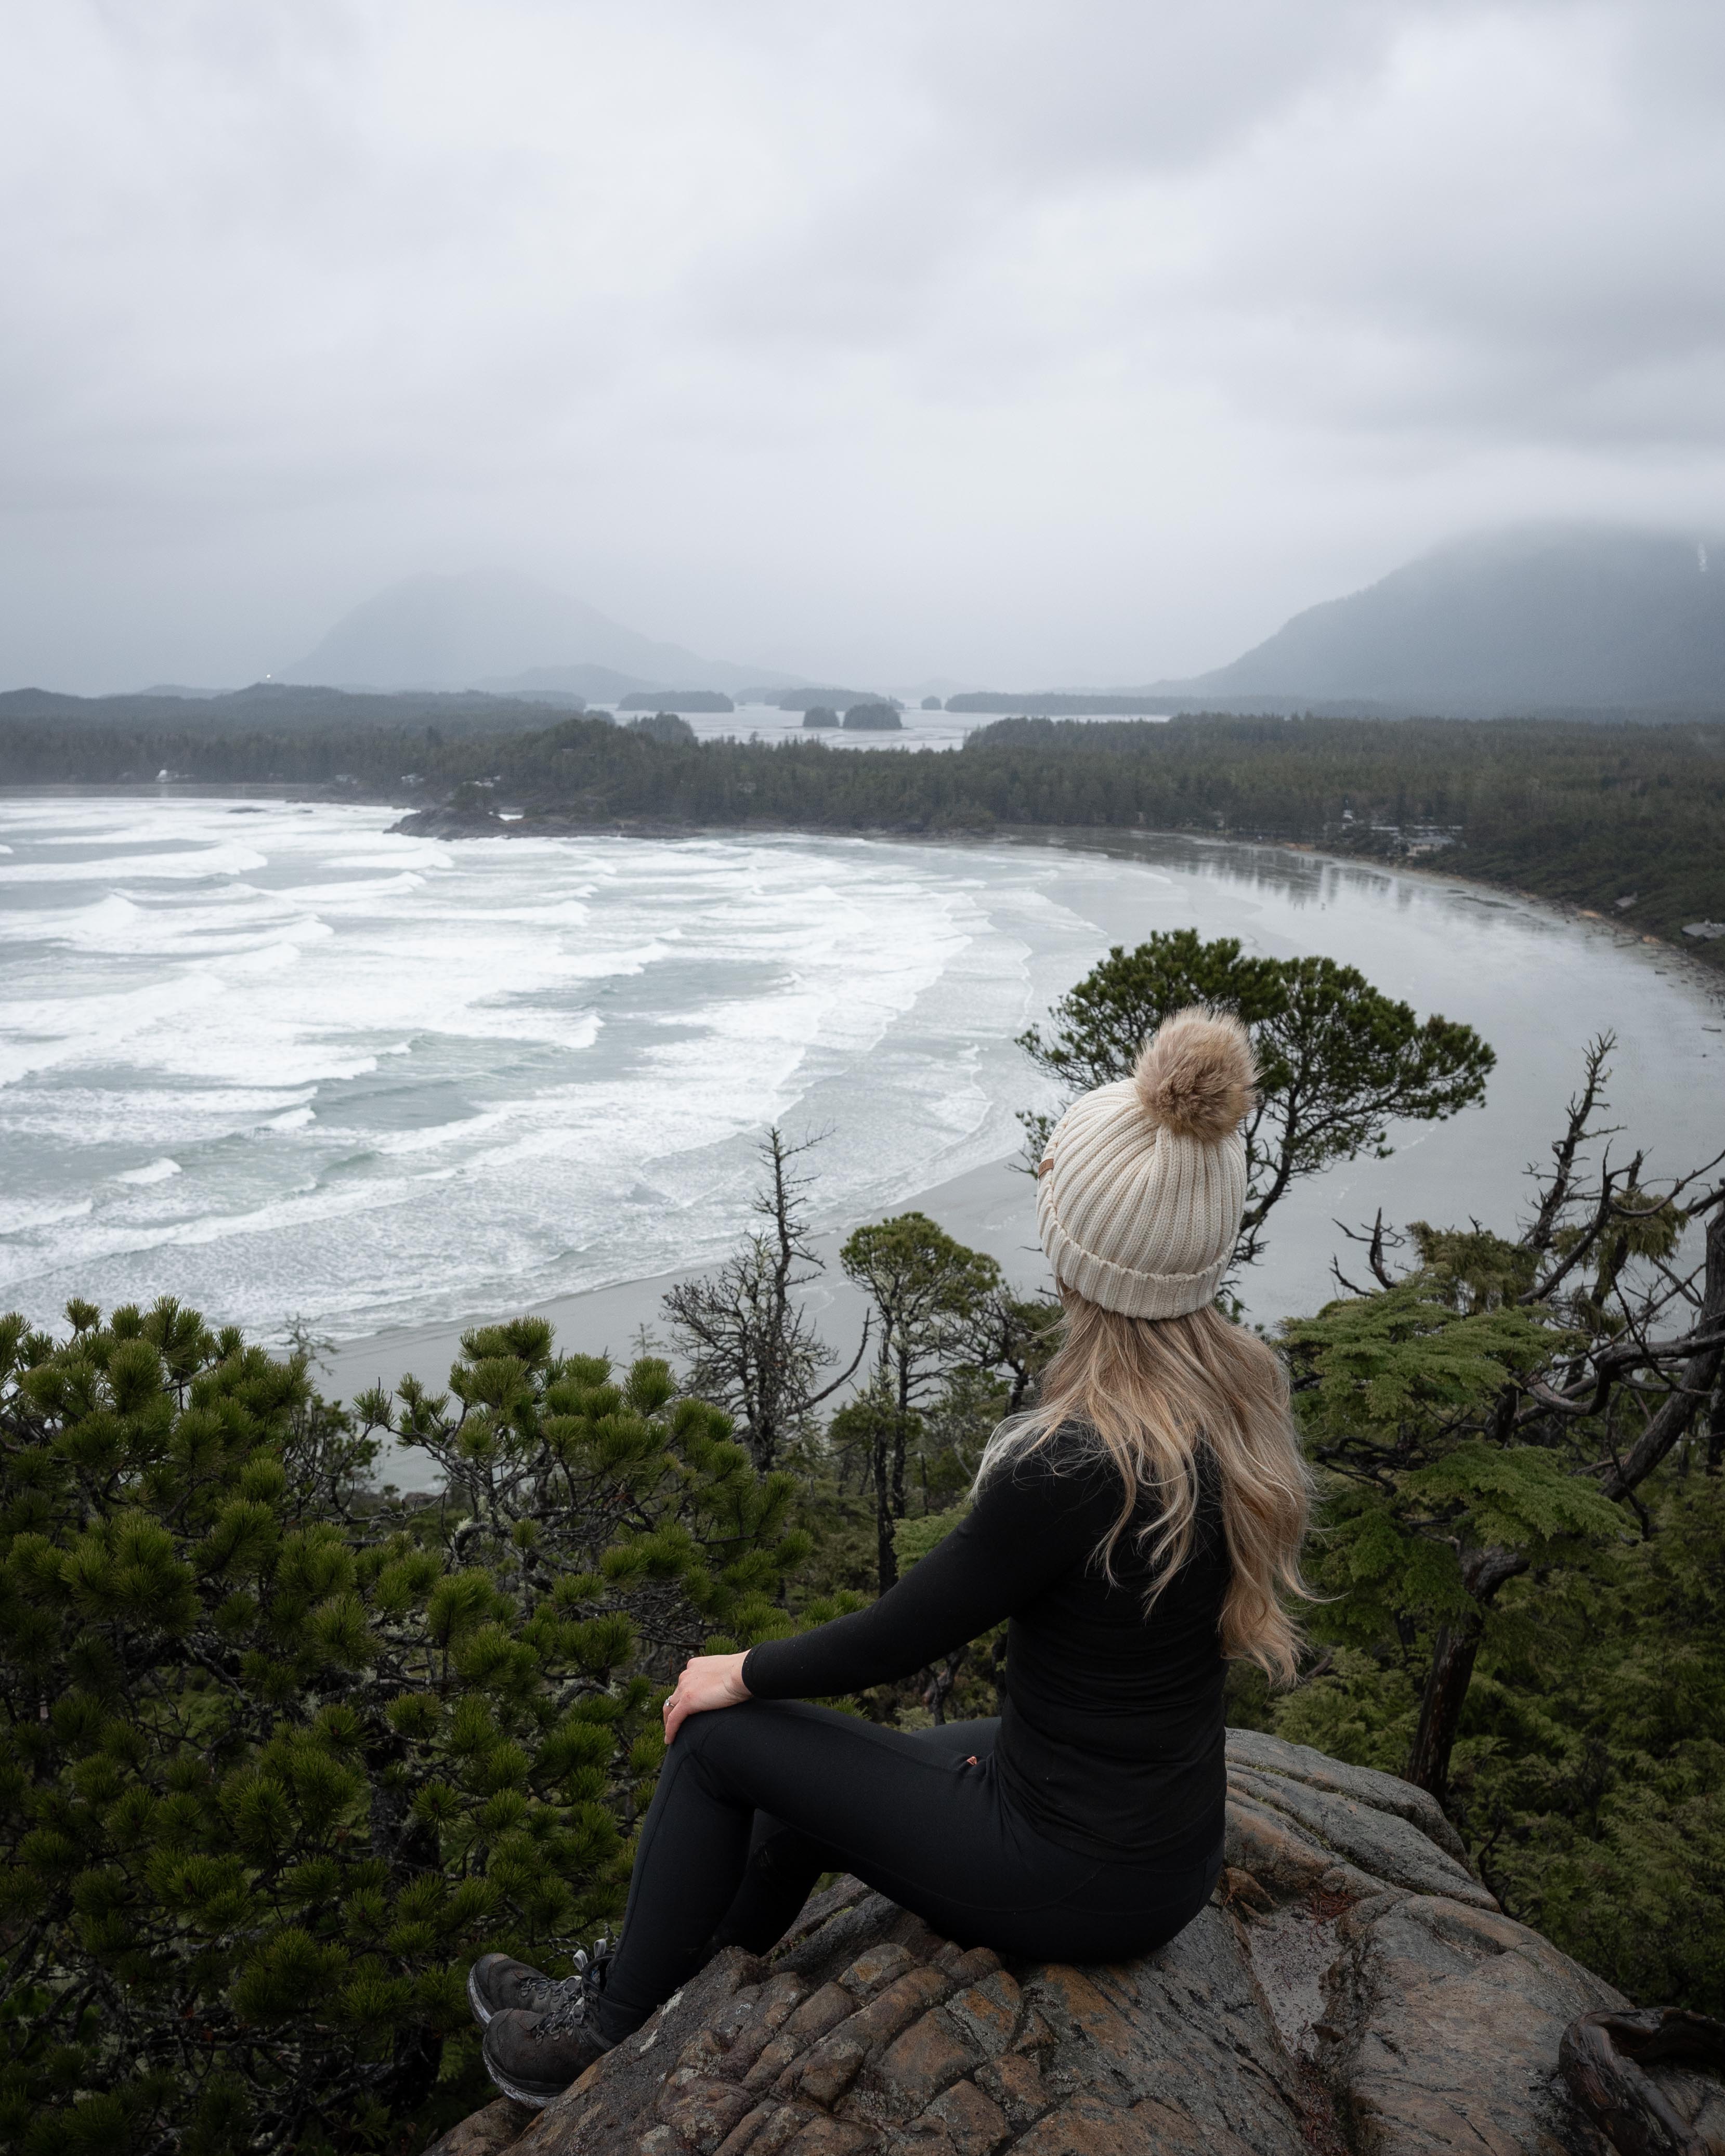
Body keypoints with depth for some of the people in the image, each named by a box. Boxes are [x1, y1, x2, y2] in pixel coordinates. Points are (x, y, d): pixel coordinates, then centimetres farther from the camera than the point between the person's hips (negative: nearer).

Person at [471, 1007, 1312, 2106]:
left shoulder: (1074, 1467, -34)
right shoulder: (1246, 1382, -9)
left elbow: (892, 1642, -18)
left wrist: (743, 1673, -1)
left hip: (1077, 1880, -7)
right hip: (1174, 1842, 7)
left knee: (718, 1738, 8)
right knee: (801, 1778, 24)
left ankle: (607, 2036, 30)